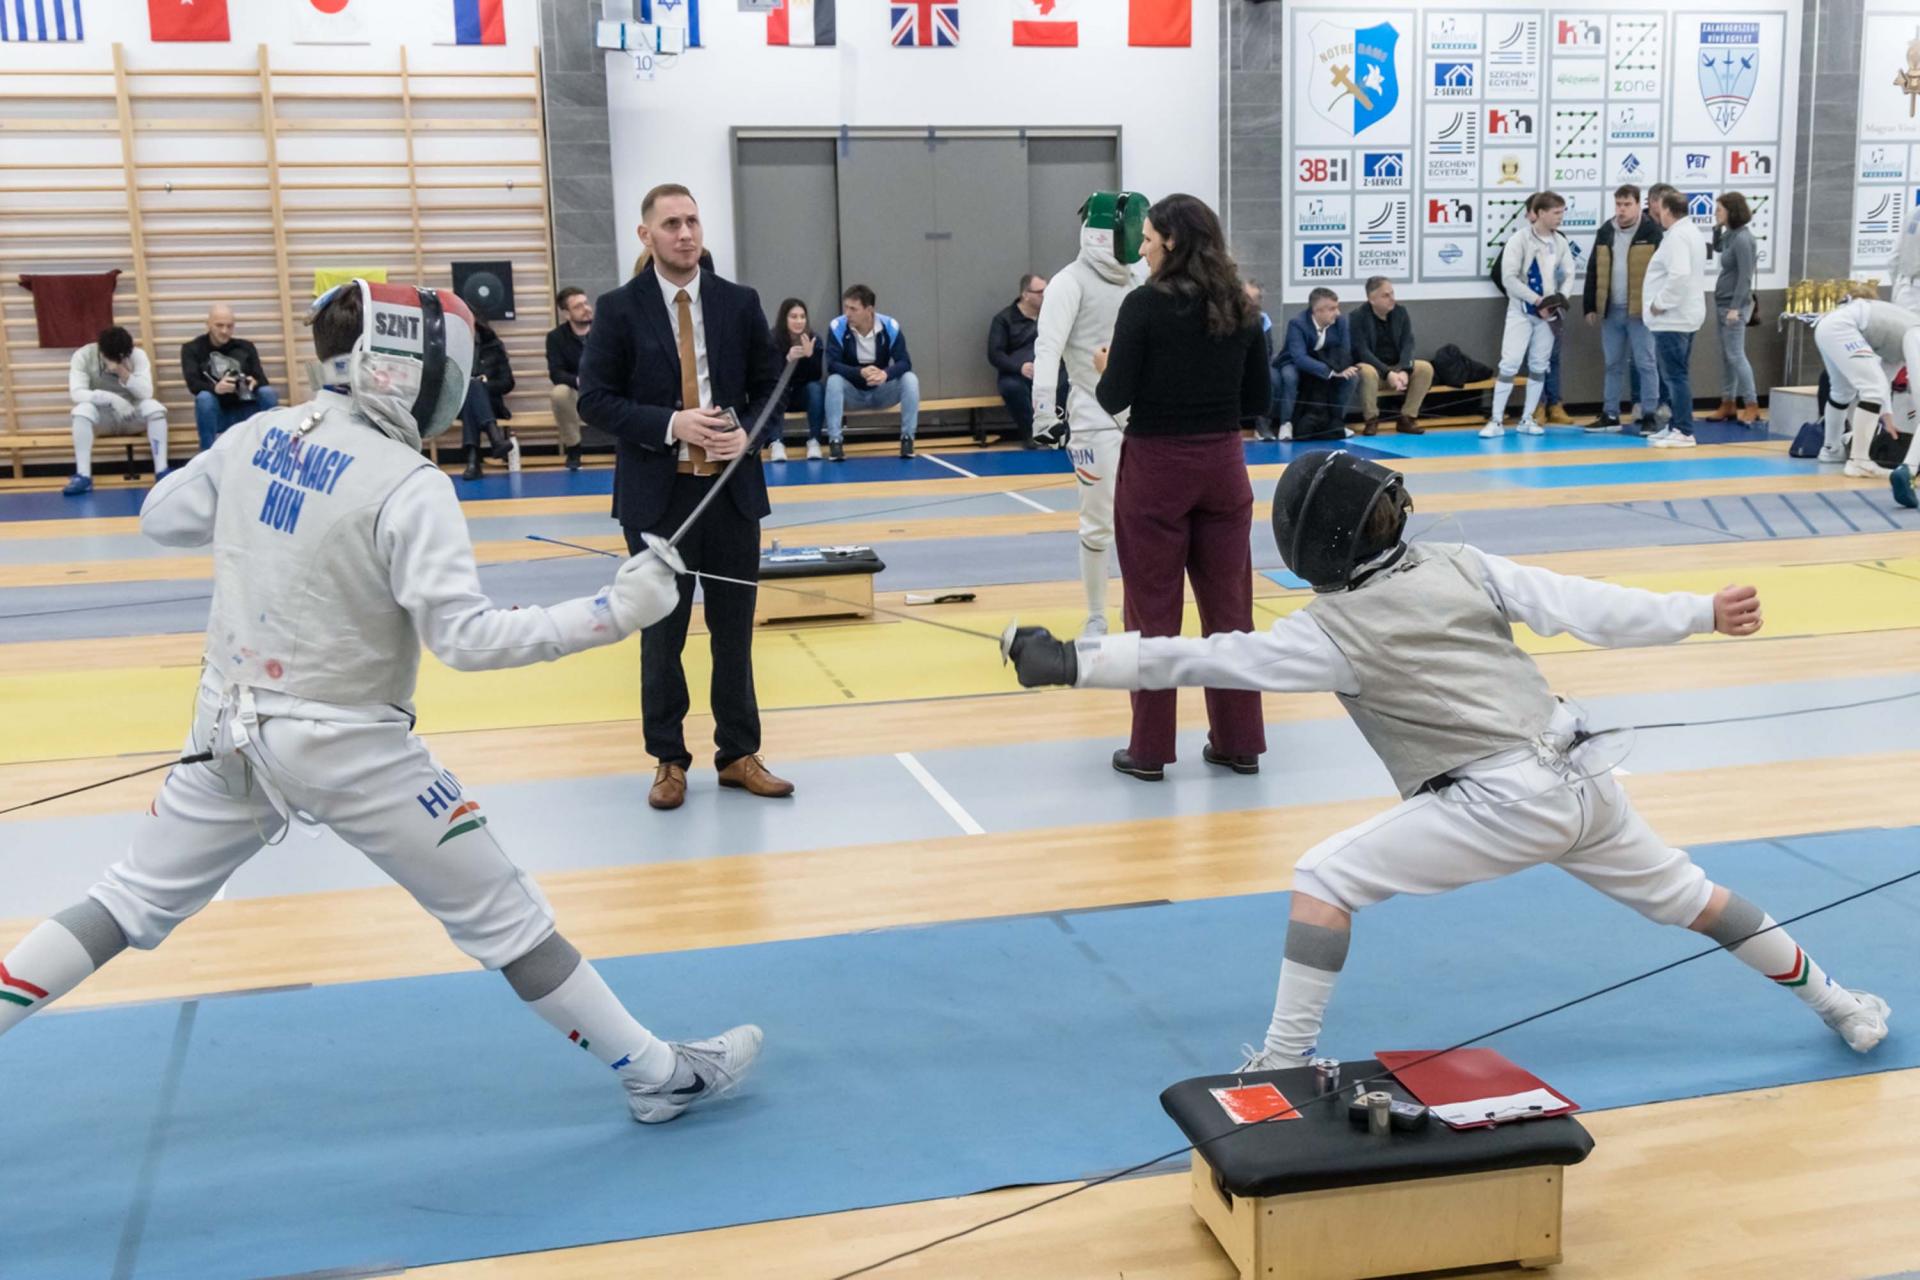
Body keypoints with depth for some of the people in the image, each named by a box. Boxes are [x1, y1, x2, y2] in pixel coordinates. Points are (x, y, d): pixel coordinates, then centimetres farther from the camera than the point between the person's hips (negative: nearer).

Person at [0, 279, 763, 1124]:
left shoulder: (254, 438, 0)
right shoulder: (406, 485, -20)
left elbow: (159, 520, 17)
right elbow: (466, 638, -26)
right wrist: (615, 610, -24)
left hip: (234, 731, 6)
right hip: (346, 747, -6)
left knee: (131, 905, 21)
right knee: (504, 916, 3)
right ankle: (658, 1076, 12)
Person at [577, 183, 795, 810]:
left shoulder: (740, 303, 3)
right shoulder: (618, 309, -4)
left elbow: (771, 385, 9)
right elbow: (595, 399, -6)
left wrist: (749, 433, -11)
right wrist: (671, 424, -18)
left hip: (732, 488, 2)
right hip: (657, 493, -2)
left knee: (735, 631, 10)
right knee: (661, 634, 7)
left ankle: (739, 753, 22)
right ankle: (668, 760, 20)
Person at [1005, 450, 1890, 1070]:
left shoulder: (1334, 630, -10)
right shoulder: (1462, 568, 4)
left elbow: (1199, 661, -11)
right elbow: (1590, 608, 1)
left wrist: (1076, 663, -10)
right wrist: (1704, 613, 7)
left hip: (1505, 804, -7)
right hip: (1579, 778, 7)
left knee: (1323, 878, -2)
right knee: (1676, 893, 28)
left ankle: (1286, 1060, -6)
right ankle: (1838, 1006, 41)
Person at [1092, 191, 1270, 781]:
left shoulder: (1145, 304, -12)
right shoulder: (1239, 308, 3)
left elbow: (1114, 400, -14)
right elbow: (1258, 398, 7)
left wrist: (1105, 369, 6)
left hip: (1156, 468, -4)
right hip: (1222, 465, 5)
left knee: (1155, 611, 4)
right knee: (1229, 605, 12)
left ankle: (1149, 750, 12)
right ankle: (1239, 742, 19)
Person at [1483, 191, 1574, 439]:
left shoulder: (1560, 242, 5)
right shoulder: (1519, 240, -10)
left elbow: (1568, 276, 8)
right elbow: (1509, 278, -15)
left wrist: (1559, 299, -11)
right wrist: (1537, 301, -17)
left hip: (1548, 314, 5)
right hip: (1521, 311, -5)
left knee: (1539, 366, 7)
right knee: (1510, 364, -10)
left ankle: (1527, 419, 16)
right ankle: (1497, 421, -6)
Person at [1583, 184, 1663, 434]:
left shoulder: (1652, 231, -5)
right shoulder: (1605, 232, 9)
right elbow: (1594, 271, 12)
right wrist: (1590, 306, 9)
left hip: (1640, 310, -5)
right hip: (1610, 310, 5)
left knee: (1645, 363, -1)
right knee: (1613, 364, 11)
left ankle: (1649, 415, 4)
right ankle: (1610, 415, 17)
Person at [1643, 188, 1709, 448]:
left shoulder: (1677, 236, -17)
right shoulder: (1690, 232, 17)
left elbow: (1679, 275, -30)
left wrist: (1660, 303, -20)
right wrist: (1656, 293, 16)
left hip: (1672, 318, -11)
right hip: (1684, 316, 11)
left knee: (1675, 375, -8)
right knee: (1674, 374, 17)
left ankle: (1684, 432, -7)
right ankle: (1676, 425, 24)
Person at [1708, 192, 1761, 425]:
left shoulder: (1742, 238, -17)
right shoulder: (1730, 235, 8)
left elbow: (1745, 276, -20)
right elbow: (1717, 248, 31)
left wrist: (1736, 307, -24)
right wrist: (1717, 229, 12)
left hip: (1734, 305, -9)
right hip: (1723, 304, 9)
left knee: (1735, 355, -9)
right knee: (1726, 356, 11)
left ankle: (1752, 406, -7)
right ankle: (1728, 405, 16)